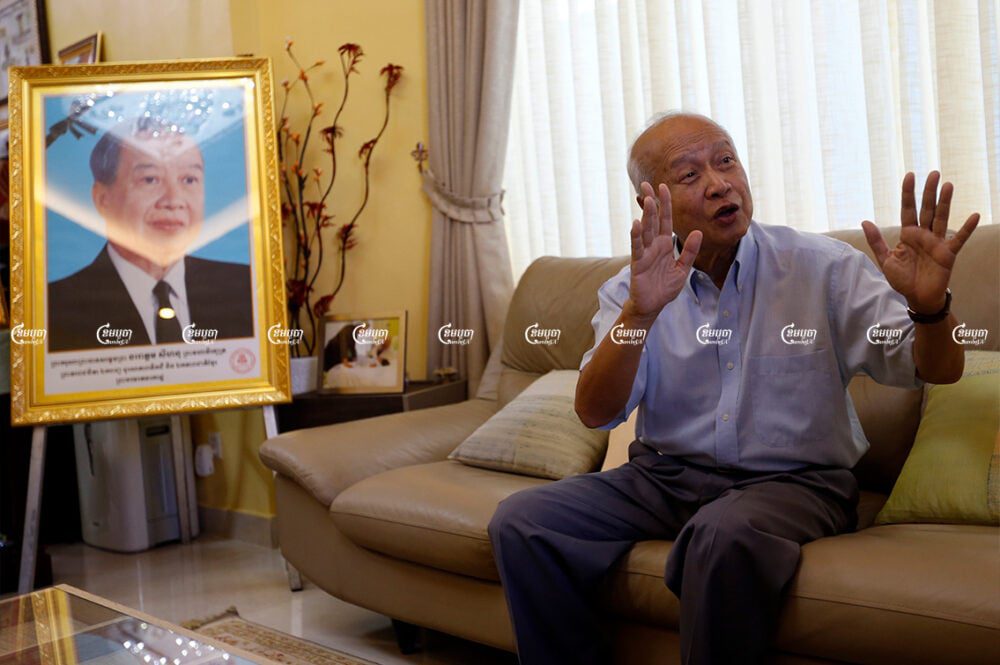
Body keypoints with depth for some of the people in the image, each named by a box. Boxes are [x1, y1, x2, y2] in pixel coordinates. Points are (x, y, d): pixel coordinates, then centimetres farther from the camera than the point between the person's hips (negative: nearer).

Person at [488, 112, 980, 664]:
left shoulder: (821, 267, -3)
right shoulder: (632, 289, 2)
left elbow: (937, 369, -4)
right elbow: (595, 413, -11)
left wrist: (928, 307, -29)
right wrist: (639, 313, -29)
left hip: (793, 480, -3)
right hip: (663, 477, 3)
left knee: (726, 532, -37)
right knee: (521, 520, -16)